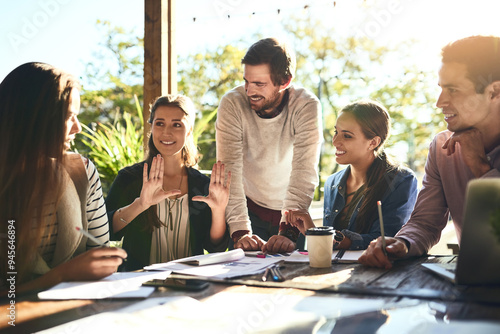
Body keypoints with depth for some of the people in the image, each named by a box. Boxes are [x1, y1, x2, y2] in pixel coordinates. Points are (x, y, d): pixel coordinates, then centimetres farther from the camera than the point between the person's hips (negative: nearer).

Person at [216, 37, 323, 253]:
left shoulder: (306, 106, -19)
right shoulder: (232, 104, -17)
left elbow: (305, 172, -26)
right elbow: (230, 170, -22)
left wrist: (288, 231, -37)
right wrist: (240, 231, -32)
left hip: (292, 211, 0)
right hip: (251, 208, 0)